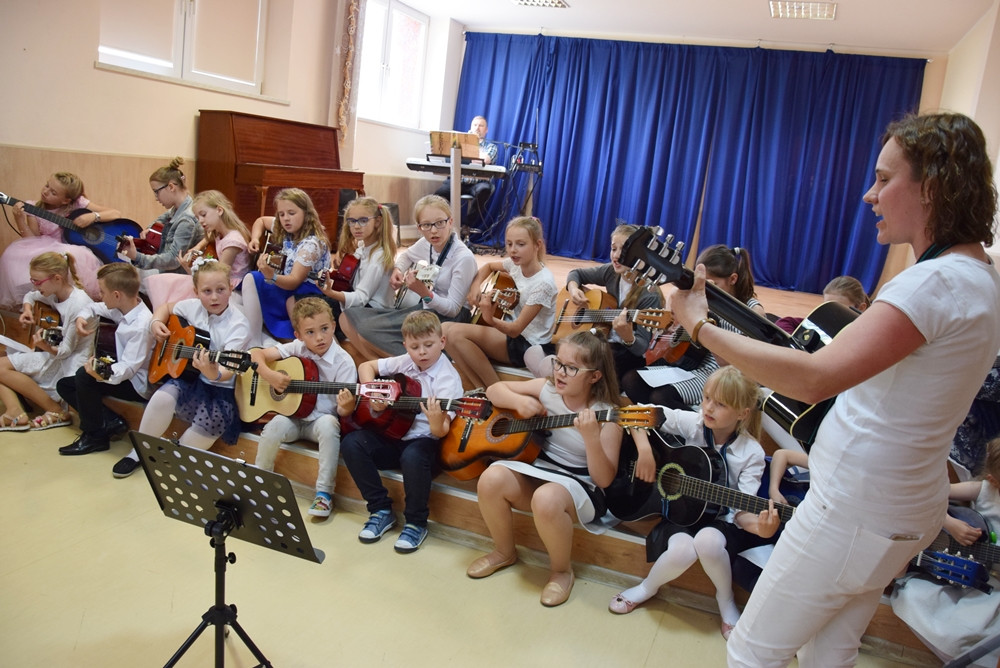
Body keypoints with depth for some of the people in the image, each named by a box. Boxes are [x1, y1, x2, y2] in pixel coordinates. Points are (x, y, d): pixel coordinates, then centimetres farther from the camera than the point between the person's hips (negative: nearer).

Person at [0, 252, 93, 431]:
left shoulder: (78, 304, -23)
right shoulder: (53, 293, 1)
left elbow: (66, 350, -19)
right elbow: (30, 296, 27)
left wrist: (47, 347, -41)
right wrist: (27, 309, 4)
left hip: (69, 364, -9)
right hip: (53, 356, 9)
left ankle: (57, 411, -13)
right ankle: (16, 412, -18)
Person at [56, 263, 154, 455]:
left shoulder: (141, 325, -27)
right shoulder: (122, 310, -1)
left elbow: (129, 367, -29)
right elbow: (94, 307, 19)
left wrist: (104, 374, -45)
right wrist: (82, 317, -2)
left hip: (137, 384, -10)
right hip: (122, 372, 10)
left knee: (84, 375, -27)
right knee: (64, 385, 10)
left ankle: (95, 436, -10)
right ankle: (111, 422, 0)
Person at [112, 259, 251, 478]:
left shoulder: (238, 326, -19)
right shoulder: (192, 307, -2)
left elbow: (227, 372, -28)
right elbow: (165, 307, 21)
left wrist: (214, 374, -51)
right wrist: (156, 323, -1)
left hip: (222, 389, -4)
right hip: (189, 377, 4)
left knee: (210, 422, -30)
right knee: (163, 397, -26)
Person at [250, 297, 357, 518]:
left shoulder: (343, 362, -14)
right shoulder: (296, 348, -4)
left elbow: (344, 410, -16)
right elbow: (256, 354, 0)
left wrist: (346, 406, -40)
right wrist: (269, 375, -19)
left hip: (321, 419, -2)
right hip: (293, 415, 2)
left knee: (329, 424, -35)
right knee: (275, 426, -29)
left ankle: (324, 492, -21)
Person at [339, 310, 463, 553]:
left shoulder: (448, 379, -15)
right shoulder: (405, 363, 2)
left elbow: (441, 432, -22)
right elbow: (366, 366, 14)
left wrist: (436, 422, -47)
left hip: (425, 441, -6)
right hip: (395, 432, 6)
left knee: (412, 457, -38)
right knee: (351, 443, -14)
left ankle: (416, 523, -12)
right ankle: (381, 510, -1)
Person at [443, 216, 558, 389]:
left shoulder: (543, 283, -22)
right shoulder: (516, 264, -1)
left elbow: (516, 329, -24)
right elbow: (488, 266, 23)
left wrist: (490, 319, -43)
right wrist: (475, 287, 4)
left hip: (530, 347, -8)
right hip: (512, 330, 8)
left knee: (455, 333, -20)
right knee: (446, 328, -8)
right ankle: (482, 389, -7)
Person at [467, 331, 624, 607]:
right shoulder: (547, 389, -2)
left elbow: (604, 479, -20)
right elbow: (494, 390, 7)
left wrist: (591, 436, -36)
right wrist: (519, 401, -15)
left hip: (579, 485, -5)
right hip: (537, 469, 5)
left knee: (546, 499, -38)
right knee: (491, 479, -24)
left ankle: (561, 570, -7)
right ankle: (505, 552, 4)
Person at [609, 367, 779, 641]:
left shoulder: (751, 454, -11)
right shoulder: (691, 423, -8)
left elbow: (741, 509, -13)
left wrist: (760, 526, -35)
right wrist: (645, 452, -18)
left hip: (720, 518, -1)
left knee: (708, 540, -36)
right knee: (682, 550, -31)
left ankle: (725, 599, -2)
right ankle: (648, 587, 4)